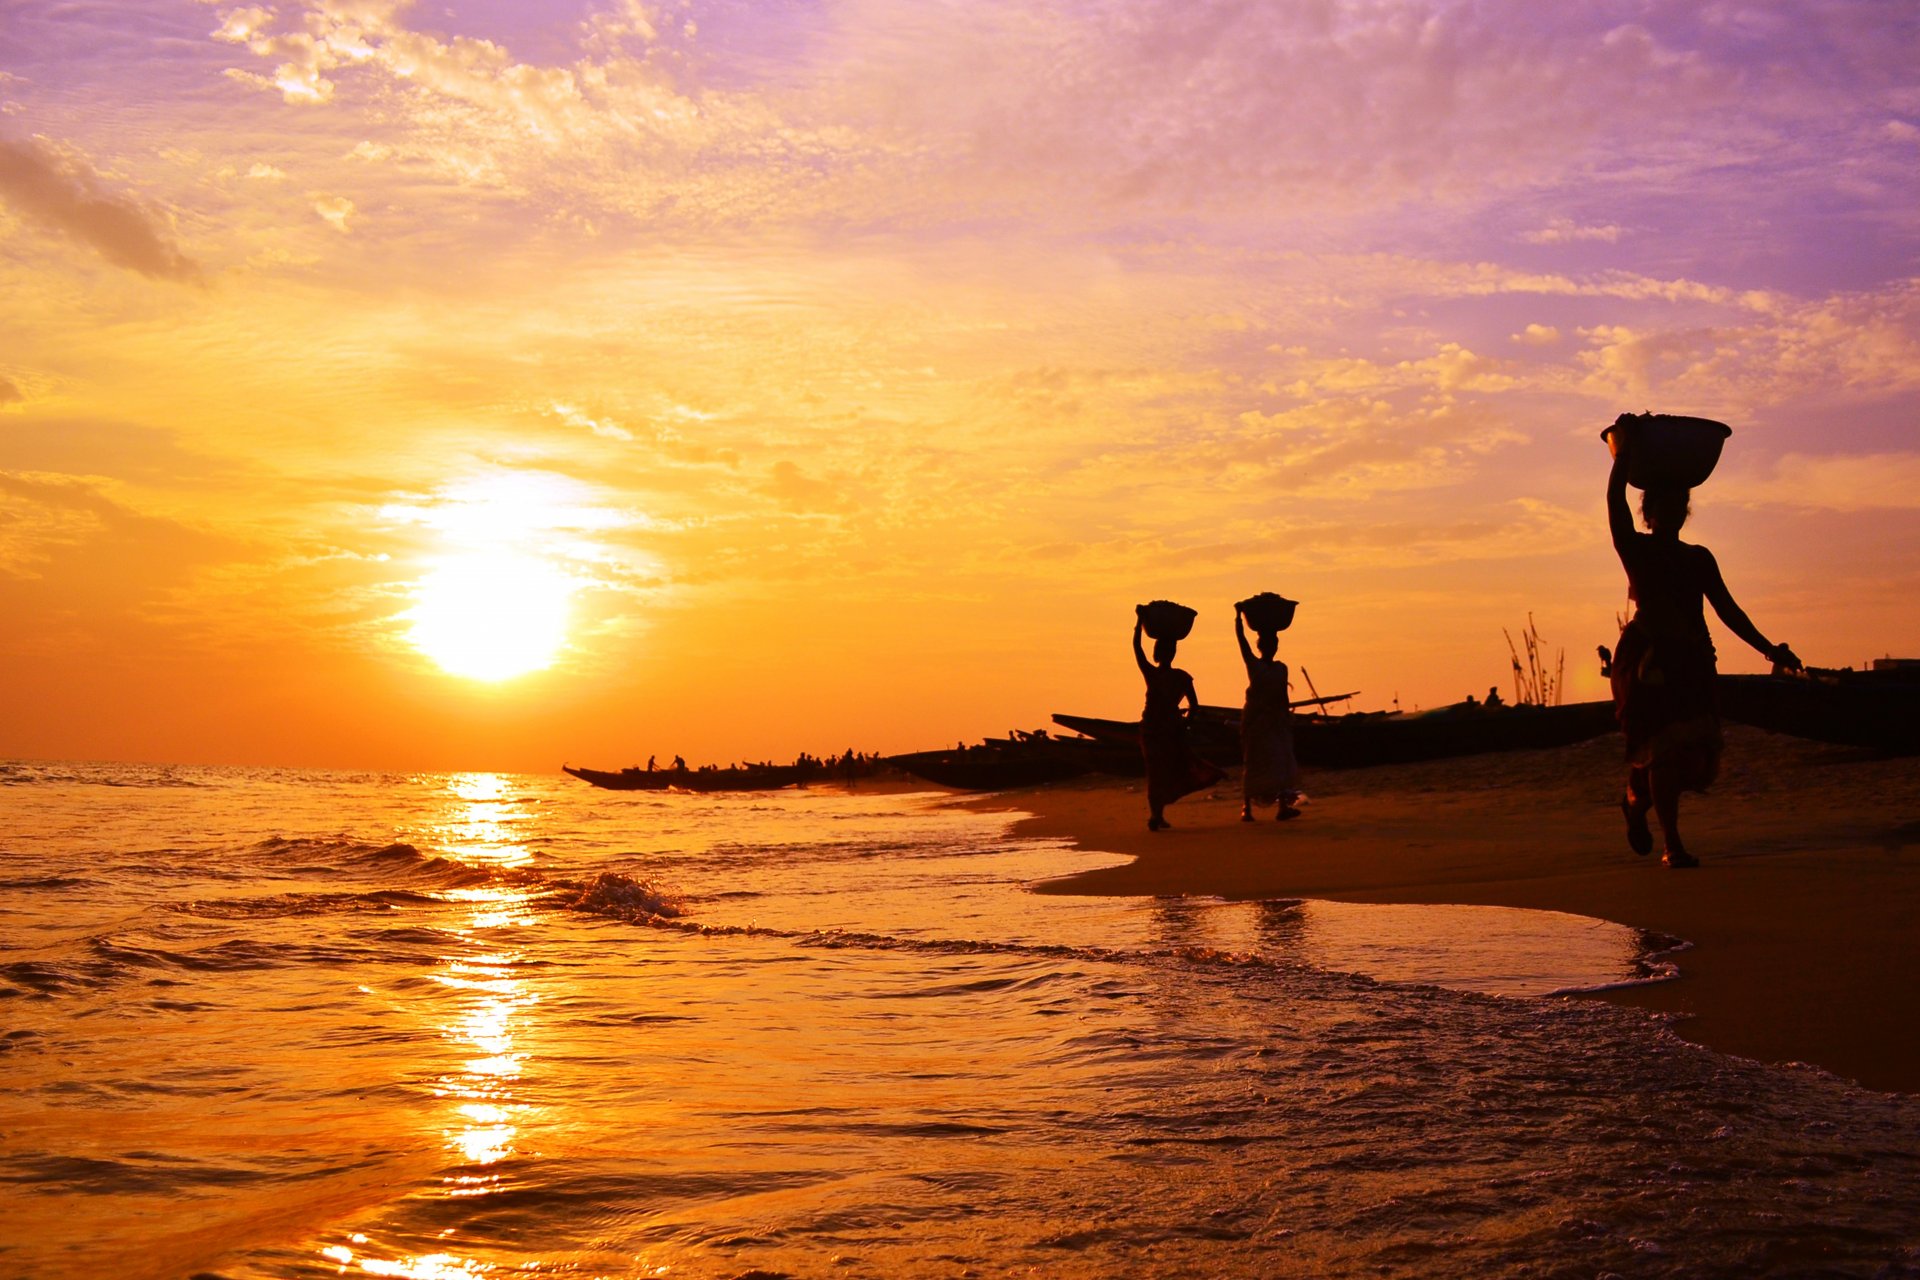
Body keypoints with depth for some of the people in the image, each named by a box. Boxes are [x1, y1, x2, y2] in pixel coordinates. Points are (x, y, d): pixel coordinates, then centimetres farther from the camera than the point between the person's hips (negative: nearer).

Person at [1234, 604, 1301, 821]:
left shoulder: (1281, 668, 9)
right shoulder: (1252, 664, 0)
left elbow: (1283, 695, 11)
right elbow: (1240, 638, -5)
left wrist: (1287, 716, 8)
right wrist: (1239, 615, -6)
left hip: (1277, 719, 3)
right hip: (1256, 719, -3)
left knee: (1281, 762, -5)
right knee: (1254, 763, -2)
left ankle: (1283, 806, -7)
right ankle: (1246, 807, 4)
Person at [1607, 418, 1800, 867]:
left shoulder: (1699, 559, 16)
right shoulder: (1635, 550, 4)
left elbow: (1728, 610, 13)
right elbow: (1614, 504, -11)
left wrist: (1767, 648, 5)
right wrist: (1625, 451, -12)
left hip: (1692, 661, 5)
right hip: (1648, 658, -4)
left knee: (1697, 757, -1)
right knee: (1664, 746, -12)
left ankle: (1637, 799, 26)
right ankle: (1673, 846, -6)